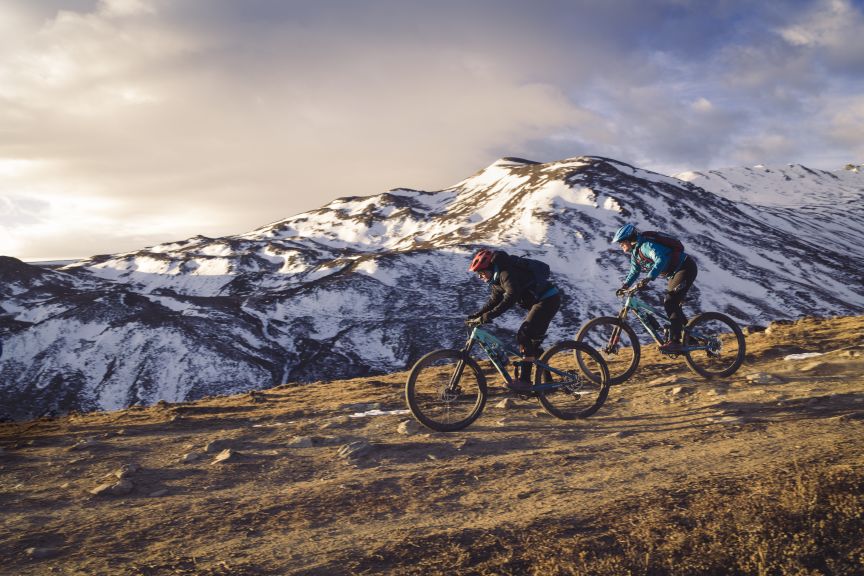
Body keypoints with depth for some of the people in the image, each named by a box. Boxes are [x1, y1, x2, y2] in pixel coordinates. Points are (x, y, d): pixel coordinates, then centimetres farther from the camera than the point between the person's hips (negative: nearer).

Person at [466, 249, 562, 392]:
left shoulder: (507, 273, -21)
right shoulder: (498, 277, 11)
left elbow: (510, 298, -34)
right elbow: (494, 300, 17)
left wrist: (487, 316, -38)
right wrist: (477, 315, 4)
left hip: (548, 300, -11)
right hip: (539, 301, 11)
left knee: (524, 336, -17)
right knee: (532, 339, 13)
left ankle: (523, 381, -19)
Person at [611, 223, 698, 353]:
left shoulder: (646, 245, -23)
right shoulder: (635, 253, 8)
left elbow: (661, 260, -39)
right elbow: (634, 272, 18)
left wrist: (648, 278, -49)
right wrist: (624, 286, 3)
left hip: (687, 268, -11)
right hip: (676, 272, 11)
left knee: (670, 303, -19)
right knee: (670, 303, 11)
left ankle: (674, 341, -23)